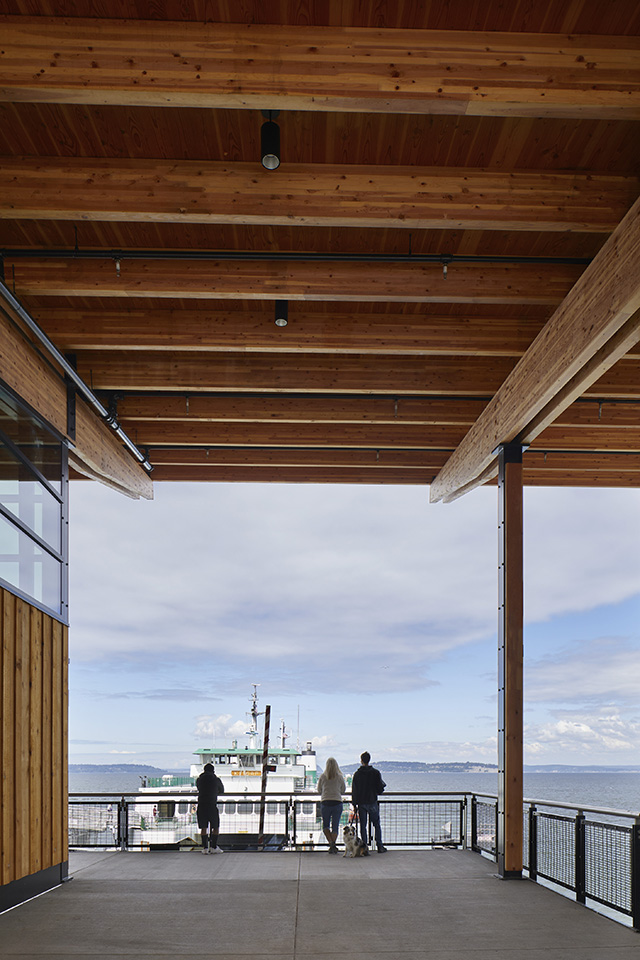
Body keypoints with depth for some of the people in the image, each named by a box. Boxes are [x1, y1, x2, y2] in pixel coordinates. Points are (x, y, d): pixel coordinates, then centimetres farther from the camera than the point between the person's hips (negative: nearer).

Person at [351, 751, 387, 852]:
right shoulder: (376, 773, -4)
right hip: (373, 802, -1)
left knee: (363, 826, 5)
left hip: (361, 803, 1)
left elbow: (354, 791, 2)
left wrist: (354, 804, 7)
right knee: (376, 825, 7)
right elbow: (380, 789, -3)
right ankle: (380, 847, 4)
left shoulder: (357, 774, 0)